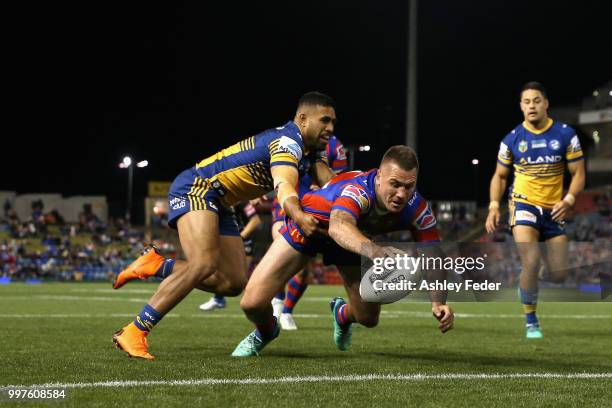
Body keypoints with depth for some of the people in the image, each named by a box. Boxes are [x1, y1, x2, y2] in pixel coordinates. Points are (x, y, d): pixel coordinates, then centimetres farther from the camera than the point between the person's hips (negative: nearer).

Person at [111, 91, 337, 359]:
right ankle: (133, 333, -26)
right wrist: (299, 217, -58)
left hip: (219, 204, 10)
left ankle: (155, 265, 11)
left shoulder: (306, 151, 9)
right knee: (204, 263, -29)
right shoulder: (288, 141, -21)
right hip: (195, 188, -10)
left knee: (232, 283, 0)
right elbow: (284, 187, -38)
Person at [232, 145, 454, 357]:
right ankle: (265, 332, 23)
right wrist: (372, 250, -85)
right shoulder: (358, 190, -44)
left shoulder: (417, 208, -28)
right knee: (253, 302, -16)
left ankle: (342, 314, 45)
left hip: (353, 238, 5)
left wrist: (439, 302, -41)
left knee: (368, 317, 5)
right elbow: (338, 226, -65)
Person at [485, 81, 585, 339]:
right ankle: (531, 321, -8)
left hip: (554, 209, 2)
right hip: (524, 204, -2)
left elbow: (578, 173, 0)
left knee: (559, 275, 2)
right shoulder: (512, 139, -1)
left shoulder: (565, 134, -3)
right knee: (531, 262, -22)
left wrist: (568, 200, -18)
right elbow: (500, 175, 10)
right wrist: (494, 206, -5)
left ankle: (526, 288, 36)